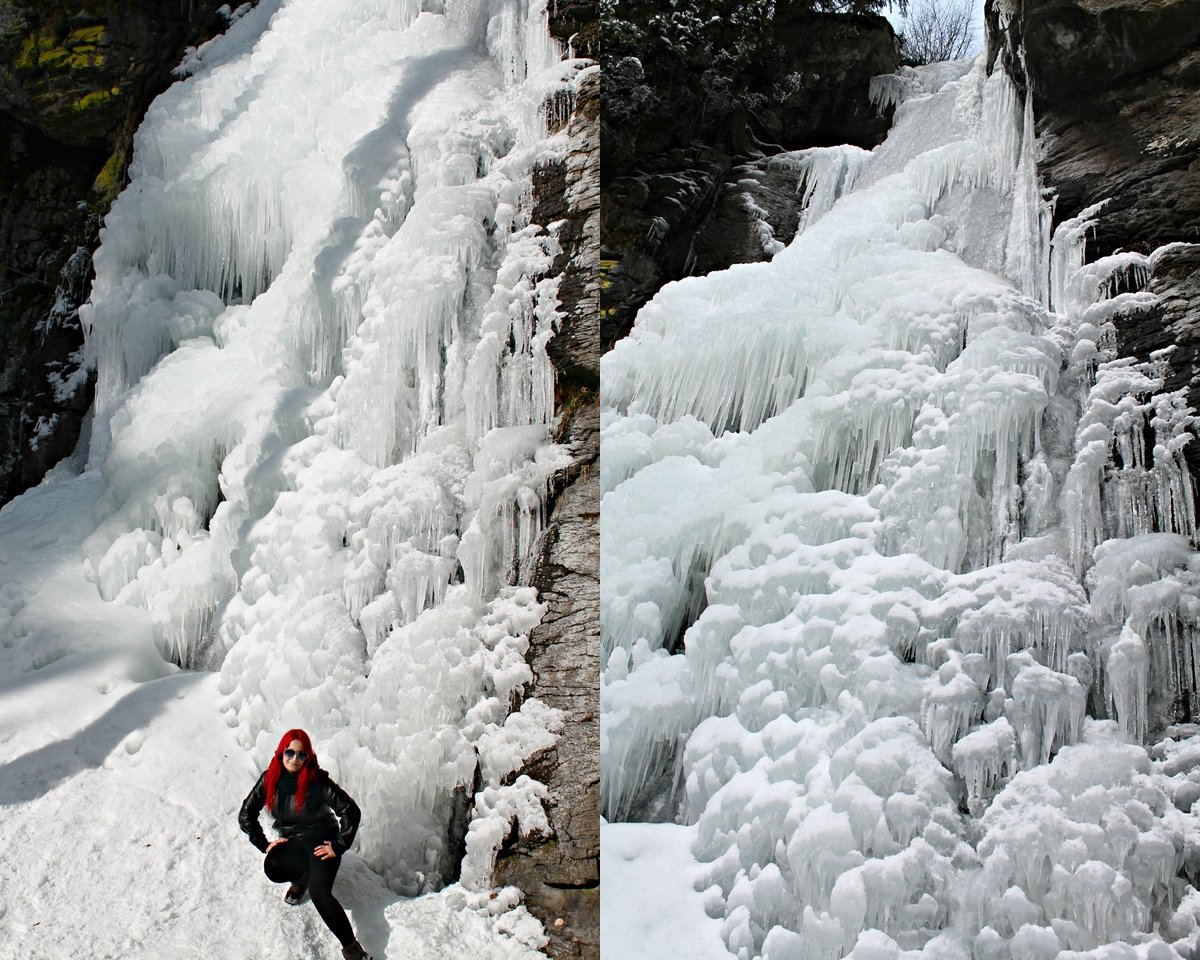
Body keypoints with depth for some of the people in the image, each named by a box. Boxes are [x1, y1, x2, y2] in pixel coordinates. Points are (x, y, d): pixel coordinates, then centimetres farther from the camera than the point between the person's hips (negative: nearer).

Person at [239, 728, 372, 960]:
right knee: (272, 867, -31)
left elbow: (351, 811, -14)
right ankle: (302, 879, 3)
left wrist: (338, 846, -15)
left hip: (321, 840, -4)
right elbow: (245, 815, 5)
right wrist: (264, 845, -2)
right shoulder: (269, 779, -4)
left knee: (319, 891, -28)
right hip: (290, 842, 4)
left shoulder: (317, 781, -15)